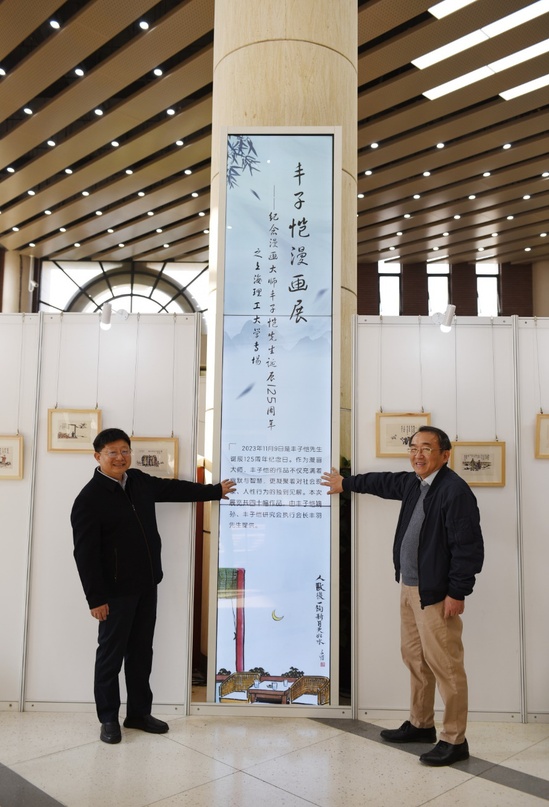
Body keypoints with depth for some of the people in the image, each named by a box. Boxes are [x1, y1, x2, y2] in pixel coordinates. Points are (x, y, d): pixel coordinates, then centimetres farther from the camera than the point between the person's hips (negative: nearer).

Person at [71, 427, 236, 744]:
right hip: (115, 591, -7)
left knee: (142, 651, 15)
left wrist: (216, 491, 27)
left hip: (147, 585, 7)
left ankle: (139, 713, 28)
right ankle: (109, 719, 21)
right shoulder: (89, 499, -15)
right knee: (111, 653, 6)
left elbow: (175, 488, 21)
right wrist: (95, 598, -17)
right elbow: (85, 553, -16)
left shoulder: (139, 481, 6)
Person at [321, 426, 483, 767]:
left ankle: (455, 740, 14)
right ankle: (421, 725, 35)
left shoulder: (455, 490, -19)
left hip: (436, 594, -9)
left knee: (445, 665, -1)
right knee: (414, 658, 19)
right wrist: (346, 483, 40)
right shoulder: (414, 483, 8)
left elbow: (469, 546, -20)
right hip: (410, 588, 9)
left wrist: (457, 593, -19)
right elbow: (385, 482, 29)